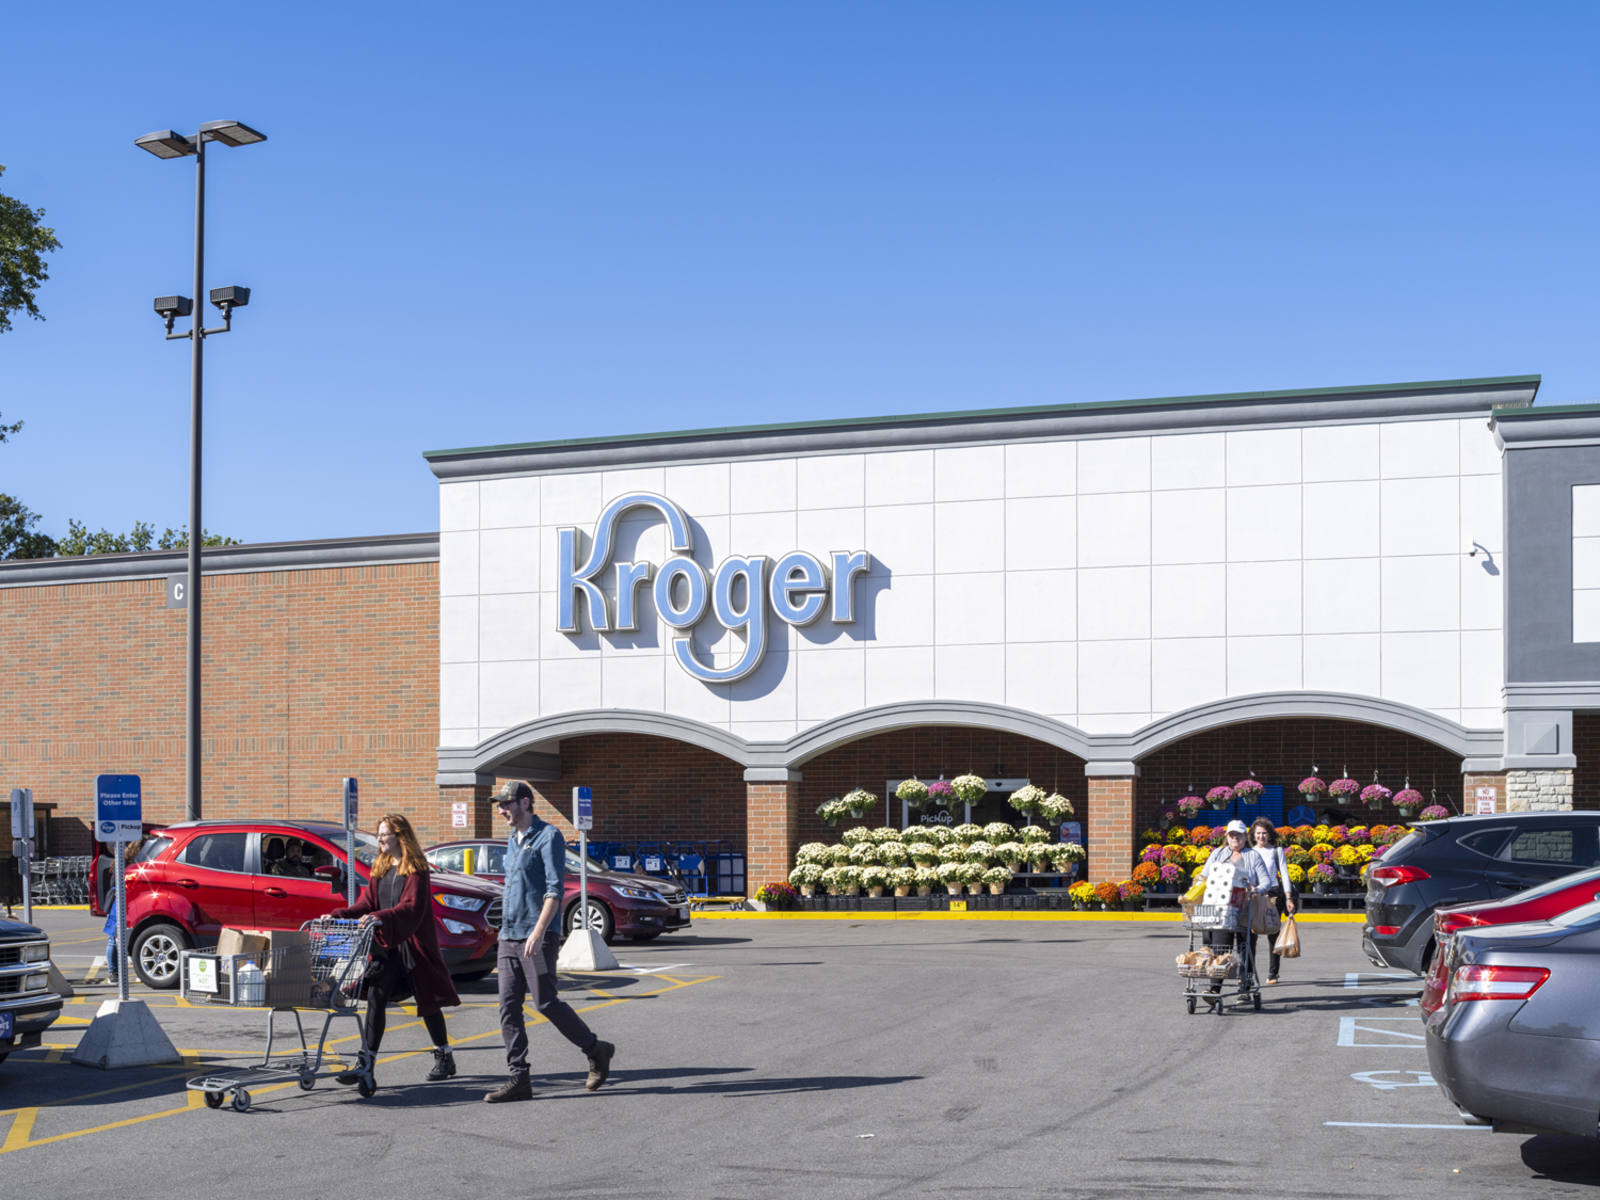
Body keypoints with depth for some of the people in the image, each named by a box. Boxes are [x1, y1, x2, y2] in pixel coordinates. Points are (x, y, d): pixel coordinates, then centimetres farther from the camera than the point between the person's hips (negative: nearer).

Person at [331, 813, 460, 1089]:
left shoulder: (415, 869, -10)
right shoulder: (379, 869, 12)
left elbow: (412, 907, -22)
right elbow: (367, 903, 8)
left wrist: (380, 917, -37)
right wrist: (337, 915, -8)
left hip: (413, 945, -6)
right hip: (386, 945, 6)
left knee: (427, 1003, 7)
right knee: (375, 999, -6)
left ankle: (444, 1058, 24)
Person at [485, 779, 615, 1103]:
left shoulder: (548, 837, -8)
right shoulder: (512, 841, 18)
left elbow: (555, 889, -16)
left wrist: (538, 931, -25)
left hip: (538, 937, -8)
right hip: (509, 937, 8)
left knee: (545, 1002, -6)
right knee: (509, 1006, 1)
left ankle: (596, 1051, 13)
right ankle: (518, 1079, 2)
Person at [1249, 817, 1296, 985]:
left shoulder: (1277, 851, 8)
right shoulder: (1249, 853, 12)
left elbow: (1284, 875, 5)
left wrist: (1289, 898, -2)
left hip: (1274, 894, -1)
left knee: (1273, 935, -2)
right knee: (1250, 934, -9)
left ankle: (1272, 974, 5)